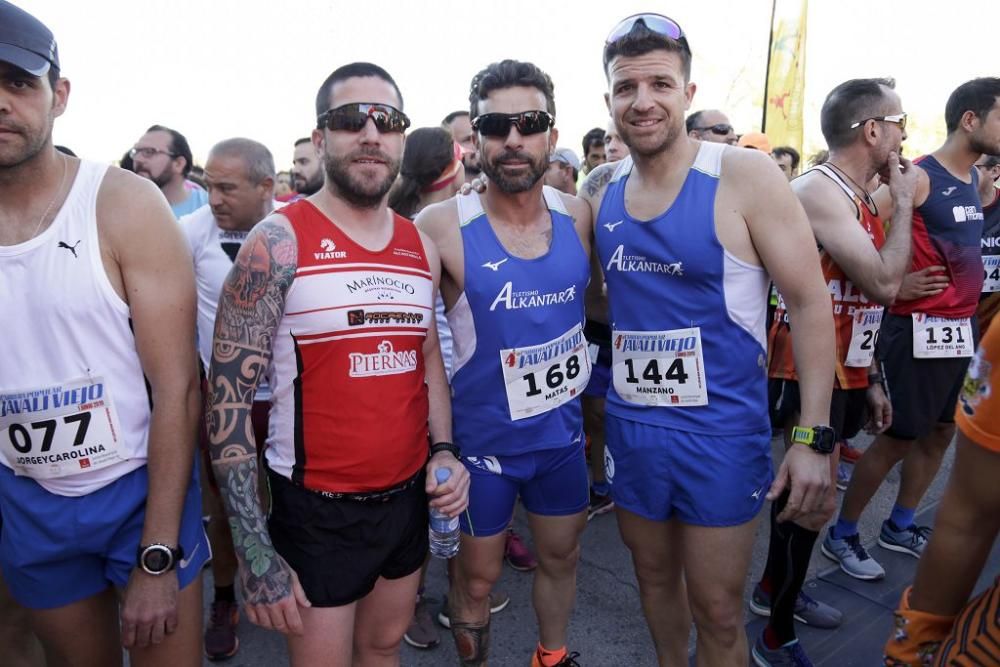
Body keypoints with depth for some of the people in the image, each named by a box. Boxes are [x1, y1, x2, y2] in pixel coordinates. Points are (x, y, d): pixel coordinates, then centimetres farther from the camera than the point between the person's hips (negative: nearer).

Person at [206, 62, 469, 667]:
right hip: (318, 509, -5)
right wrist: (255, 553, -16)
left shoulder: (422, 247, 4)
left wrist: (443, 451, 0)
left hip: (409, 497, 5)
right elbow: (229, 396, -14)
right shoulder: (279, 242, -13)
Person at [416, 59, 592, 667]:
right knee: (477, 576, 14)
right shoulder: (442, 227, -18)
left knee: (562, 554, 22)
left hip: (563, 430, 5)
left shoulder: (577, 215, -5)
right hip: (483, 438, -4)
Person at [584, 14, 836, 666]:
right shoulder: (602, 190, 2)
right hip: (629, 425, 5)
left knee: (718, 611, 9)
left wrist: (814, 435, -14)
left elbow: (811, 301, -11)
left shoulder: (745, 176, -13)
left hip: (721, 429, -4)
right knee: (654, 575, 22)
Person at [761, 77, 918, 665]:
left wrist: (871, 381, 19)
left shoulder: (862, 202, 13)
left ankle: (775, 588, 37)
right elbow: (883, 286, -24)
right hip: (809, 372, -9)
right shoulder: (818, 191, -17)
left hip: (846, 374, 9)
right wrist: (904, 202, -12)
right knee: (817, 503, -5)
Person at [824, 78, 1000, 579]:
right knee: (899, 438, -2)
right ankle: (841, 535, 14)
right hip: (919, 326, -8)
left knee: (940, 432, 15)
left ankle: (900, 526, 31)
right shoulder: (917, 178, -14)